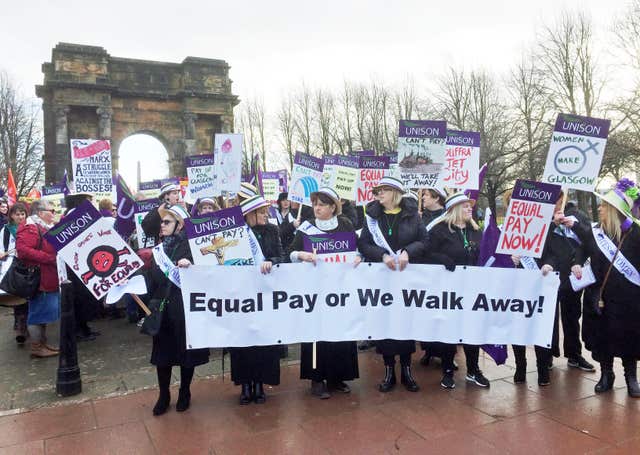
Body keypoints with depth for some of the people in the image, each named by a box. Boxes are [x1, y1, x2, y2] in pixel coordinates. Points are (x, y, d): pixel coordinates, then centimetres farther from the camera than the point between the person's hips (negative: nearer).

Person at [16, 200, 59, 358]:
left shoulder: (47, 228, 16)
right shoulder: (30, 228, -15)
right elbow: (22, 250, -28)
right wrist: (50, 258, -25)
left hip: (49, 279, 10)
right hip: (38, 278, -10)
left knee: (43, 311, 16)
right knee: (38, 312, -1)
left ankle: (43, 343, 26)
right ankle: (36, 347, 9)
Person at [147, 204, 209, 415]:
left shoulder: (189, 244, -8)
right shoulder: (161, 246, 10)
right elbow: (153, 277, 13)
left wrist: (189, 265, -35)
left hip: (184, 306, -5)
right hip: (163, 307, 5)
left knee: (186, 350, 9)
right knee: (162, 352, 10)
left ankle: (184, 394, 27)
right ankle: (163, 395, 27)